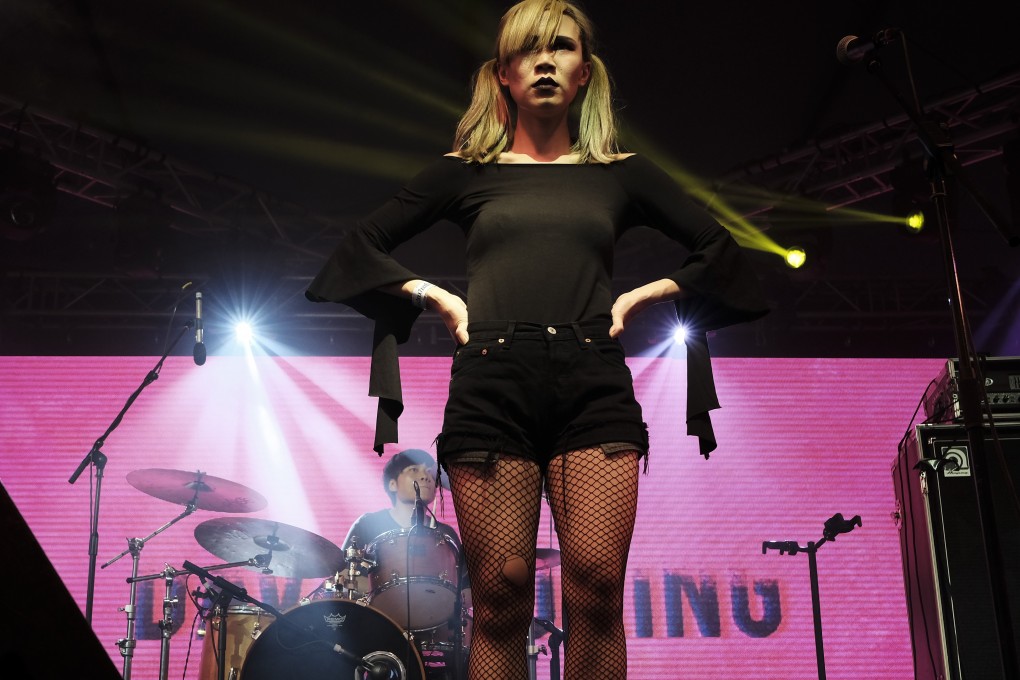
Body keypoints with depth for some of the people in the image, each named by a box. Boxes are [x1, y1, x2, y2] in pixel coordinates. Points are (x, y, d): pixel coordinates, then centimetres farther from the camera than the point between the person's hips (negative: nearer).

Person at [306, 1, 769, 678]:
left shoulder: (621, 174, 18)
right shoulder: (467, 171, 16)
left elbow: (719, 251, 23)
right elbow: (362, 247, 20)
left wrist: (642, 295, 11)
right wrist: (436, 297, 8)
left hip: (595, 385, 1)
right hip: (491, 385, 0)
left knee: (597, 582, -14)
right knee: (501, 592, -8)